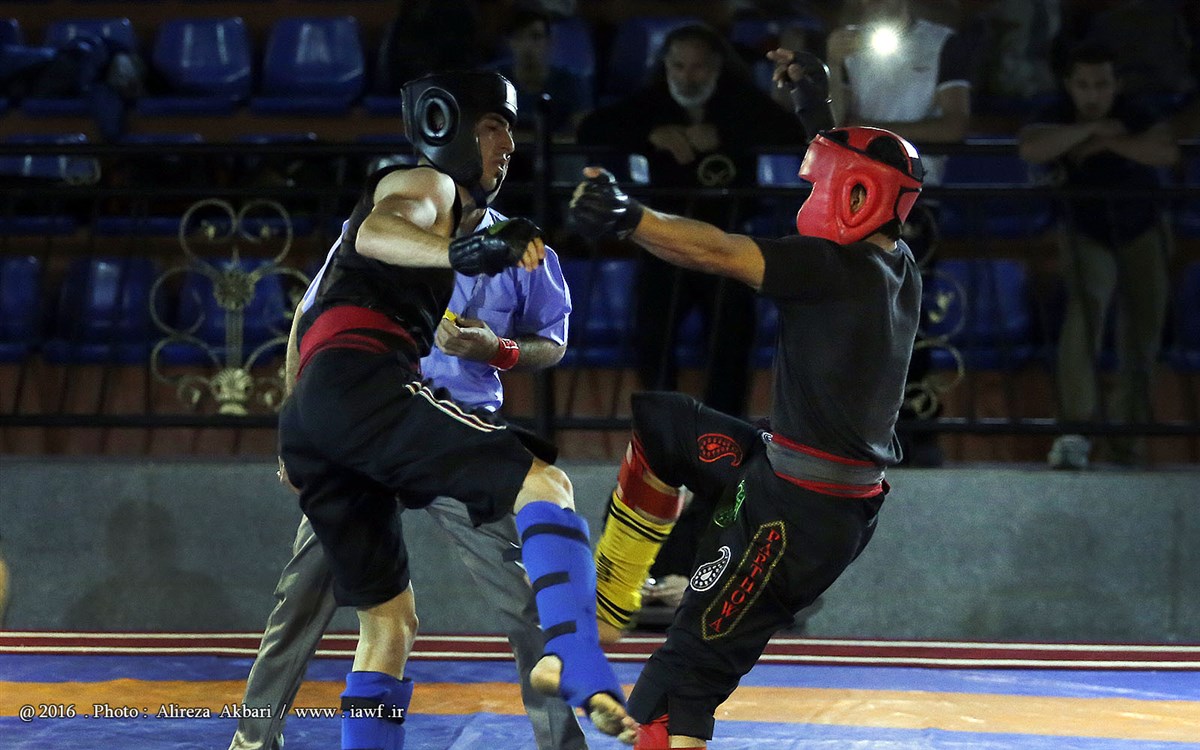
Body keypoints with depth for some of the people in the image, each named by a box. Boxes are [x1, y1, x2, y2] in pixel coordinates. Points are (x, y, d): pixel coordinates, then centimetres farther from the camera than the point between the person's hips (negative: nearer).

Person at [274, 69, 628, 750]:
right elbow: (375, 233, -17)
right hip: (358, 381, -10)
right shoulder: (425, 183, 8)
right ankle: (576, 662, -47)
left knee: (390, 623, 13)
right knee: (544, 484, -23)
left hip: (306, 413, 10)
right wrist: (460, 252, -36)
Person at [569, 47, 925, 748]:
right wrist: (819, 91, 33)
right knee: (659, 425, 21)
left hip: (796, 515, -10)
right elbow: (864, 169, 27)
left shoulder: (842, 267, -18)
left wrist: (629, 217, -36)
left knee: (687, 673, -9)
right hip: (848, 501, 10)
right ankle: (606, 606, 25)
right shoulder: (897, 263, 8)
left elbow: (721, 253, -29)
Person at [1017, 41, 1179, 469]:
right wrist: (1094, 129, -32)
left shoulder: (1135, 117, -16)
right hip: (1088, 237, -2)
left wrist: (1103, 144, -32)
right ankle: (1076, 430, -34)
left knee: (1142, 334, 1)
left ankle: (1128, 436, 20)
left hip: (1141, 234, 2)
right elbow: (1030, 148, -37)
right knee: (1084, 310, -28)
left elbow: (1167, 152, -34)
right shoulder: (1058, 120, -15)